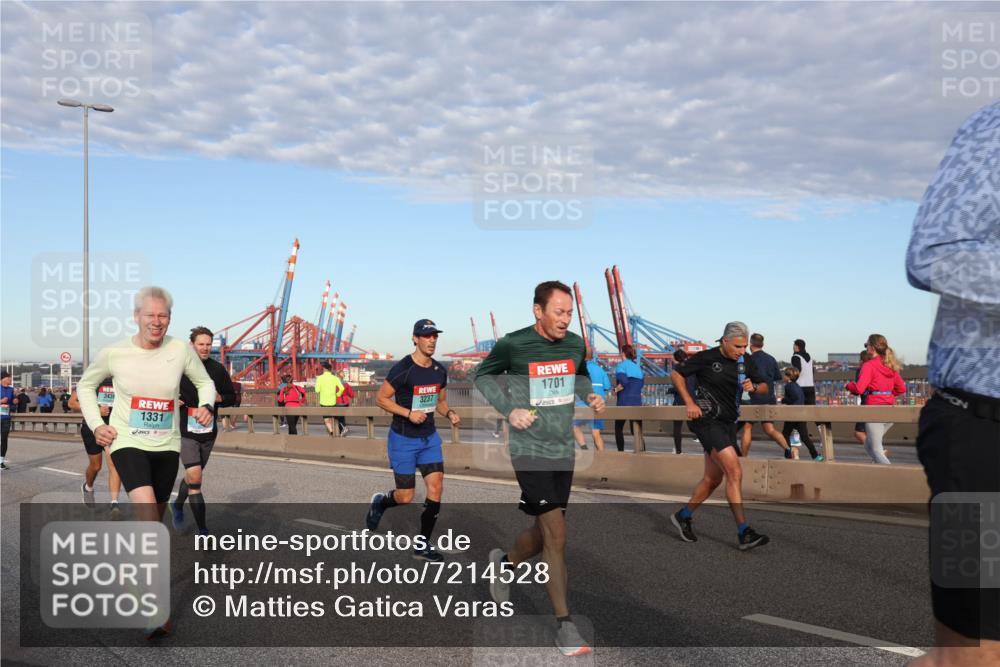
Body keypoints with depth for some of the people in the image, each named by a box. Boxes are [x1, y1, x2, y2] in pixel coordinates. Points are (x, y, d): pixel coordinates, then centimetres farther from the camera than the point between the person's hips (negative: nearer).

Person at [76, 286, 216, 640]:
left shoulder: (180, 349, -5)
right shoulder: (114, 353, -6)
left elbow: (205, 381, 10)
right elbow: (85, 386, 12)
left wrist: (206, 405, -11)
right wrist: (95, 424, -1)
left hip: (167, 446, 3)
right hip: (127, 443, -3)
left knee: (153, 521, 15)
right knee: (147, 512, -22)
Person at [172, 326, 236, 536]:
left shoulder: (218, 369, 3)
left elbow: (232, 396, 10)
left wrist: (219, 398, -12)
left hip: (209, 432, 4)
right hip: (186, 431, -4)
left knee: (193, 476, 19)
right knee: (195, 477, -16)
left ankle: (178, 505, 50)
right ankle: (203, 530, -10)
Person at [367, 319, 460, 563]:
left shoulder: (440, 371, 4)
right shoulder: (402, 368, -16)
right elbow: (381, 398, -11)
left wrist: (449, 413, -4)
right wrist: (409, 413, -22)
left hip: (429, 437, 5)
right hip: (403, 439, -5)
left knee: (436, 487, -6)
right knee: (405, 497, -1)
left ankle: (422, 545, 7)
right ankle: (379, 502, 35)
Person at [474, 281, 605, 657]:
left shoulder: (575, 344, 3)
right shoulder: (513, 344, -11)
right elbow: (483, 375, 3)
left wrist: (590, 395, 1)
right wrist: (509, 410, -10)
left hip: (564, 450, 6)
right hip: (529, 449, -6)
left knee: (545, 534, 15)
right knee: (556, 535, -11)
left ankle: (504, 564, 46)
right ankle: (565, 625, -1)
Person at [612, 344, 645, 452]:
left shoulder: (621, 365, -9)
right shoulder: (638, 366, 12)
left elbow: (623, 382, -23)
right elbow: (642, 382, 16)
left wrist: (616, 390, -8)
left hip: (624, 401, -6)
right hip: (637, 401, 6)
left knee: (618, 428, 7)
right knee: (635, 428, 8)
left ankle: (621, 451, 2)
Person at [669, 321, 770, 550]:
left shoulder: (746, 361, 6)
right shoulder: (706, 358, -10)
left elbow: (764, 387, 14)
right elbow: (676, 374, -2)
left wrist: (753, 387, -10)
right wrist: (690, 403, -10)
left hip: (728, 424, 8)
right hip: (707, 421, -7)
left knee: (713, 479, 13)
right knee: (735, 473, -17)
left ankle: (683, 516, 31)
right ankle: (744, 533, -15)